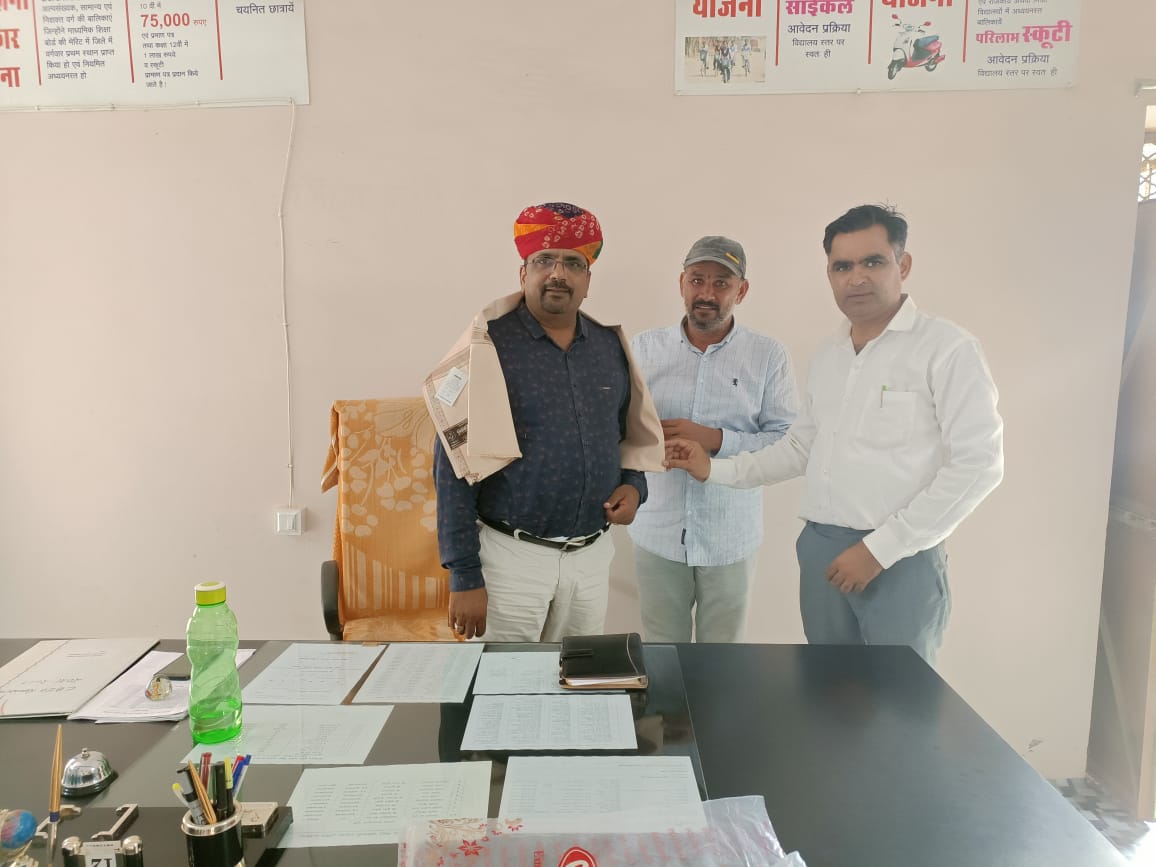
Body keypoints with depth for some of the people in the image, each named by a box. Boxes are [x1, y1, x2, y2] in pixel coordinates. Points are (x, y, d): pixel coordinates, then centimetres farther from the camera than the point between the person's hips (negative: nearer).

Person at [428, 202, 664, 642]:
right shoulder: (489, 348, -10)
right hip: (513, 555, -4)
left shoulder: (610, 345, 5)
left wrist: (634, 485, -3)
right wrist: (464, 577, -13)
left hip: (593, 556, 5)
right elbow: (457, 466, -11)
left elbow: (633, 432, 18)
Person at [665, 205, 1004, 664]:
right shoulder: (826, 356, 12)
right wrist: (716, 469, 9)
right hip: (820, 549, 6)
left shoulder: (948, 348, -9)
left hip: (900, 560, -5)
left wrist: (881, 547, -16)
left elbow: (978, 463, -14)